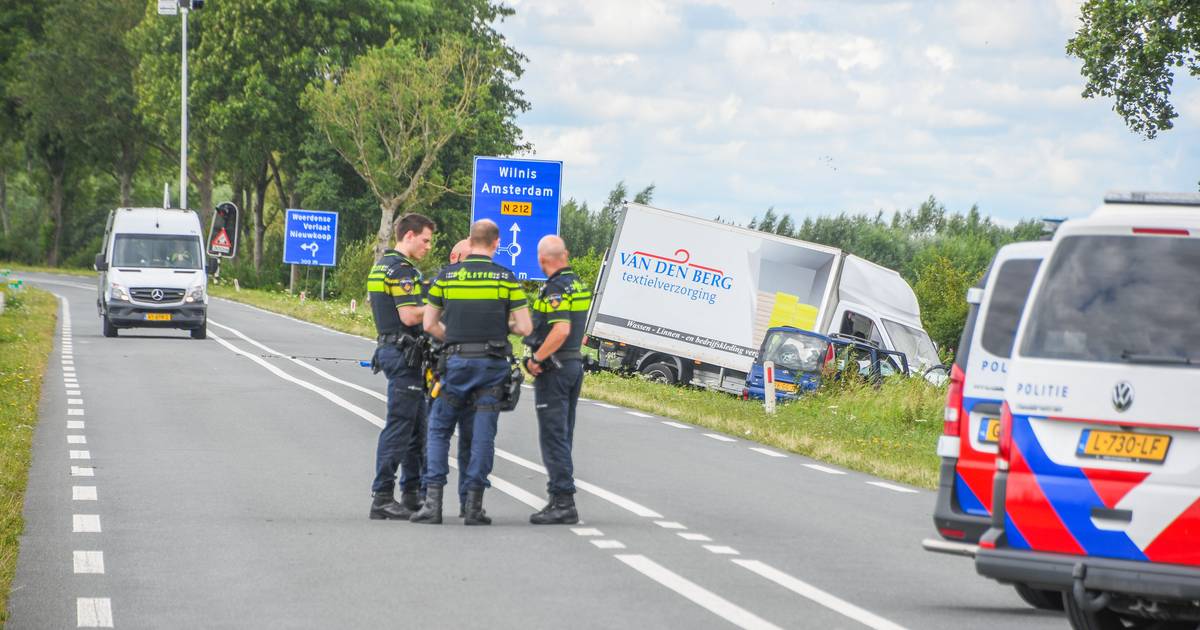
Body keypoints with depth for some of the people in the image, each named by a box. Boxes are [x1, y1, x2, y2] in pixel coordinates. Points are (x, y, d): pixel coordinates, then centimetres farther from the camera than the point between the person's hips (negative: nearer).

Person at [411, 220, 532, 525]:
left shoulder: (446, 276, 1)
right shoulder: (506, 278, -2)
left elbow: (429, 324, 3)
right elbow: (525, 328, -4)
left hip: (456, 362, 0)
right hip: (493, 364, 0)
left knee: (439, 429, 10)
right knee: (483, 433, 4)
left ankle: (433, 501, 0)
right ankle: (474, 506, 3)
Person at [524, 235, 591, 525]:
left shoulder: (555, 288, -17)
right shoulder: (580, 285, 13)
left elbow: (561, 330, -28)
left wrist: (536, 359, -19)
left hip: (553, 367, -9)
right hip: (575, 363, 9)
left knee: (553, 436, -7)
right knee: (563, 437, 14)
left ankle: (563, 503, -10)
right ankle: (561, 498, 18)